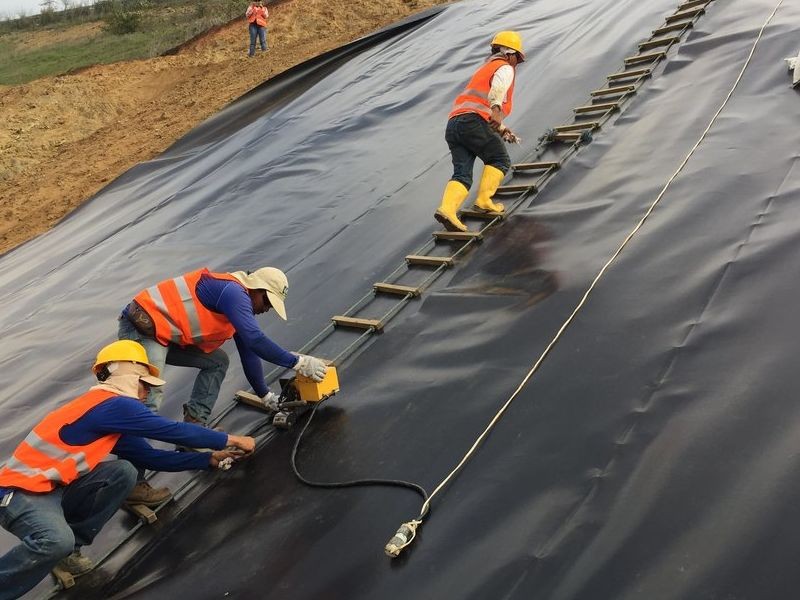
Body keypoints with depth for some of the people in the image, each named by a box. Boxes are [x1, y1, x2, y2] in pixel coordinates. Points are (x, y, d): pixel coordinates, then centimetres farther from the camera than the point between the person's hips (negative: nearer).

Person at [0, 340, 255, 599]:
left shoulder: (113, 420, 10)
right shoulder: (113, 405, -19)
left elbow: (151, 457, 12)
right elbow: (176, 431, -18)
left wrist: (209, 459, 8)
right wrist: (232, 440, -7)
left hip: (54, 488, 9)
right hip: (21, 492, -9)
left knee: (124, 472, -7)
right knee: (56, 540, -36)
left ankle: (68, 548, 1)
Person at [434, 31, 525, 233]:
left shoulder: (484, 69, 39)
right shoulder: (505, 68, 11)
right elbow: (498, 89, -14)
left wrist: (501, 130, 43)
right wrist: (496, 111, -30)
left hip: (453, 124, 7)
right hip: (473, 122, -7)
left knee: (462, 174, -4)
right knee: (500, 161, 8)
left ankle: (447, 208, -25)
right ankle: (484, 200, -6)